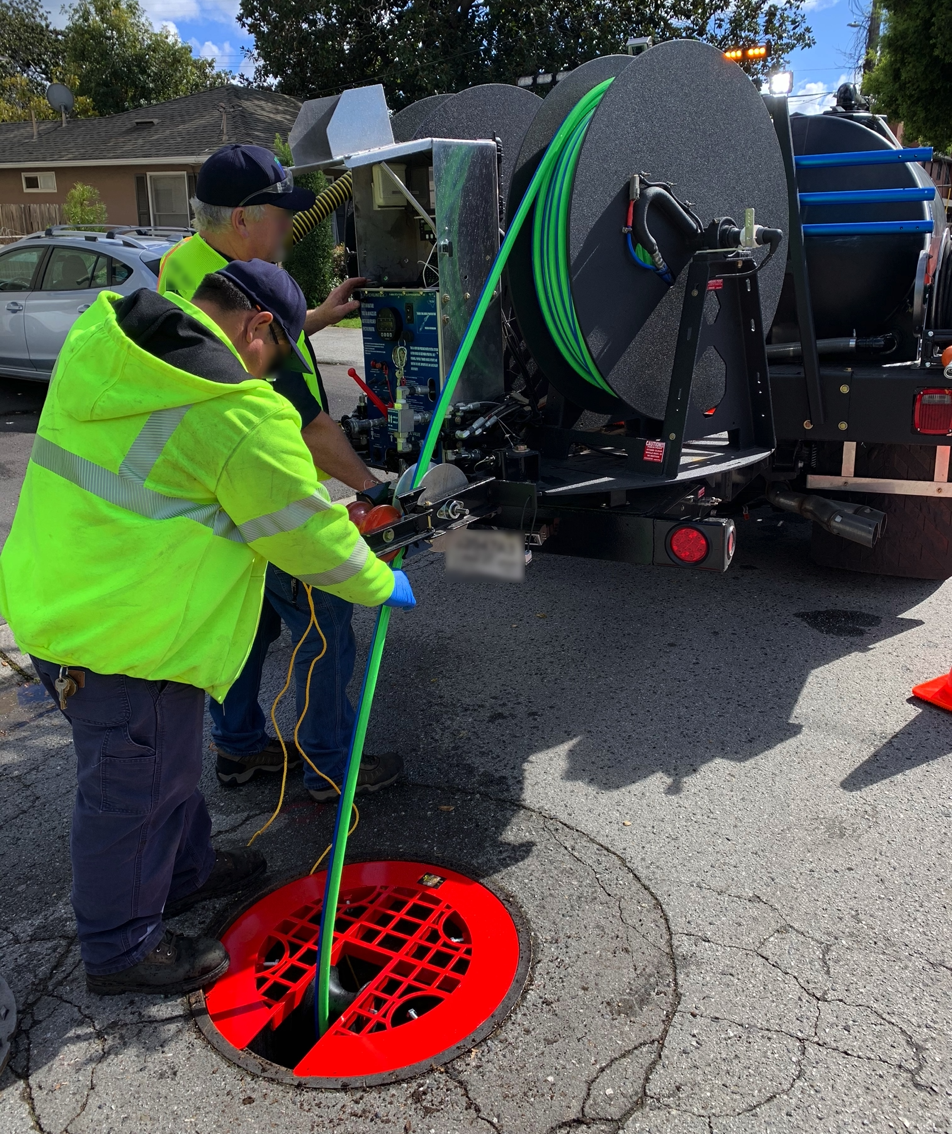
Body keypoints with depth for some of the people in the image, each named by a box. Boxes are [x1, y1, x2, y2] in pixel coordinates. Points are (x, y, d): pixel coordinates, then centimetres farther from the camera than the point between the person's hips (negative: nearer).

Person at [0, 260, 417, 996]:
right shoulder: (237, 413, -22)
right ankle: (122, 949, 31)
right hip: (125, 639, -9)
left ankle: (183, 871, 48)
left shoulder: (100, 341, 4)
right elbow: (308, 533, -13)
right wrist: (382, 585, 3)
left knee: (167, 761, 26)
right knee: (133, 792, 10)